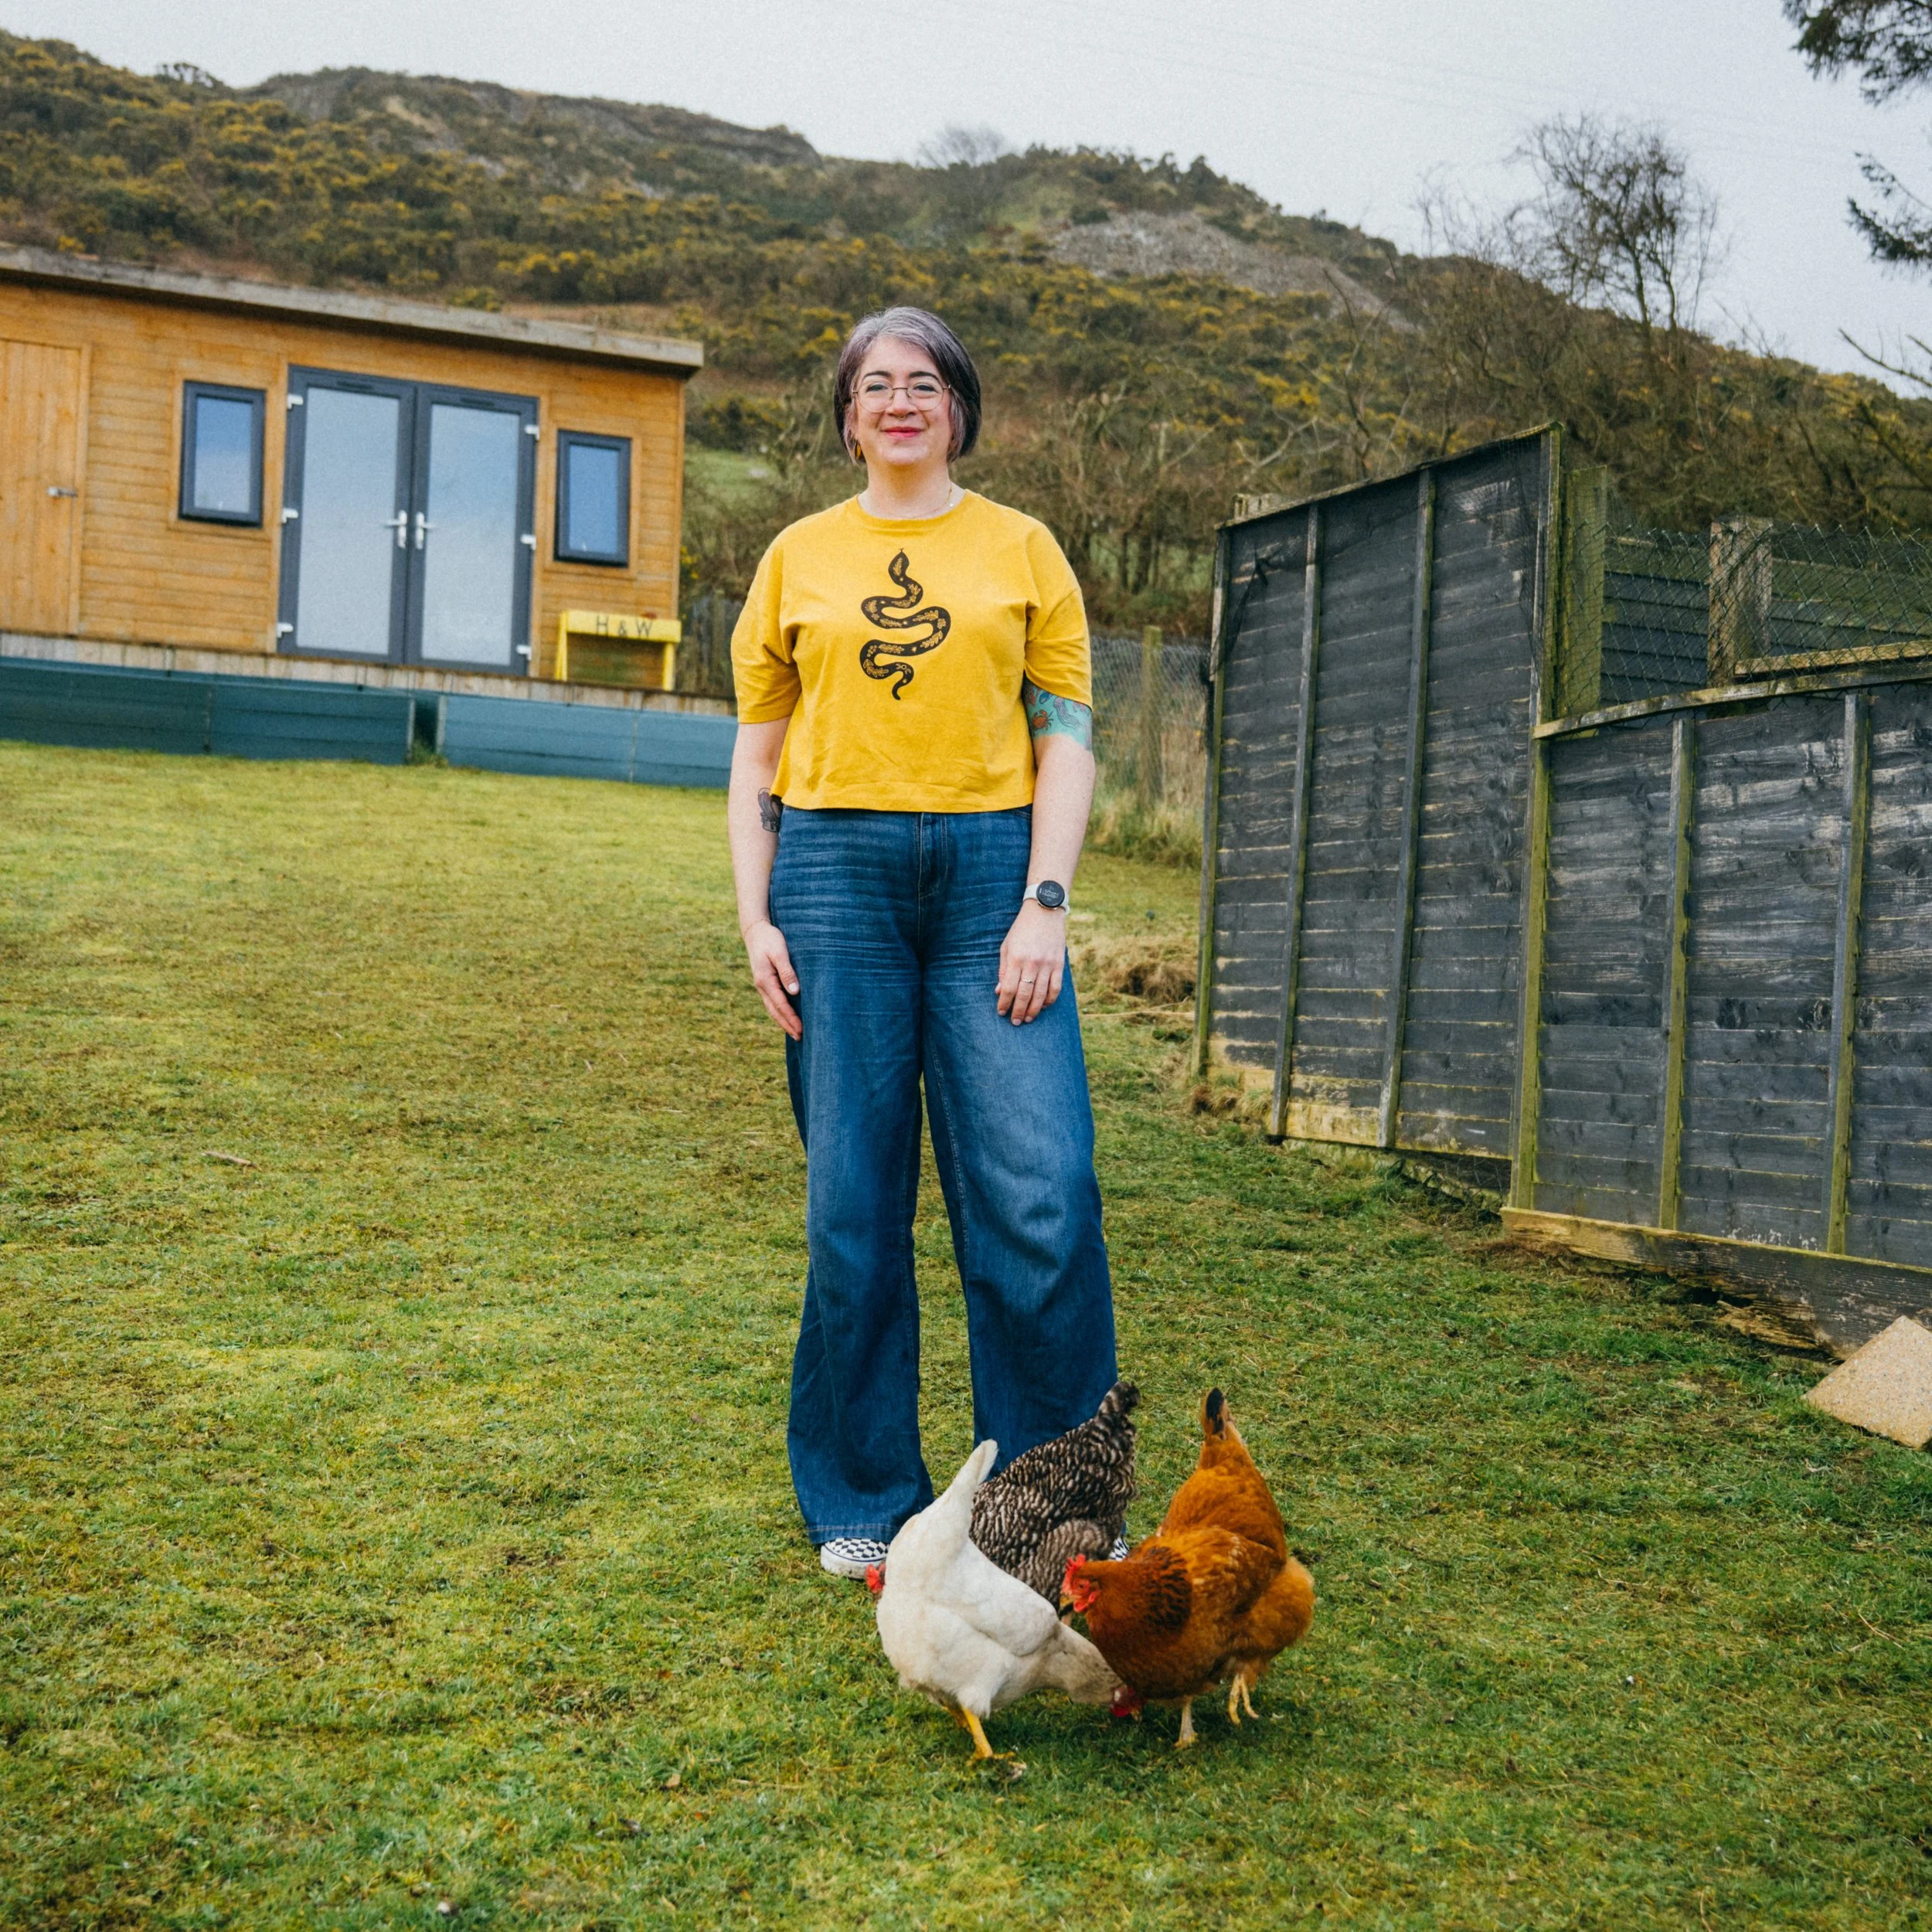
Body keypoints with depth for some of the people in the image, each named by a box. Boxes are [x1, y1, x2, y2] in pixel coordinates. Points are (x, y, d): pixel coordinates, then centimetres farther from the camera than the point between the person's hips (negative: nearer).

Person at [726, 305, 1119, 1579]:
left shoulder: (1022, 549, 11)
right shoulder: (799, 557, 14)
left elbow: (1067, 739, 6)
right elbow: (757, 753, 13)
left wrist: (1044, 906, -6)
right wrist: (756, 918, 3)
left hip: (990, 868, -1)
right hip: (836, 869, 1)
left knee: (1040, 1193, -7)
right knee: (854, 1199, 3)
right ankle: (866, 1502, 16)